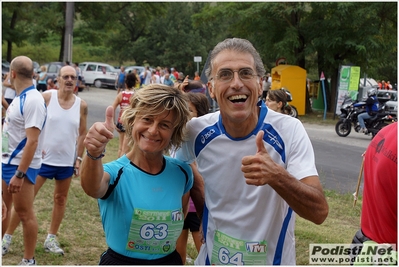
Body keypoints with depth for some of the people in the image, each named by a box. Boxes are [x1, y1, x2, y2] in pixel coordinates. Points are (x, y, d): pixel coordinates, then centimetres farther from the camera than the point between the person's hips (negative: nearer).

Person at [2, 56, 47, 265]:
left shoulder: (33, 100, -20)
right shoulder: (19, 98, 10)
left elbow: (32, 141, -26)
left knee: (24, 213, 0)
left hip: (21, 166, -9)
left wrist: (19, 174, -28)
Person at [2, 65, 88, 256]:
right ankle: (7, 237, 11)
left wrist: (79, 158, 1)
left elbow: (82, 134, 5)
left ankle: (51, 239, 25)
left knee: (61, 199, 12)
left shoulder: (81, 105, -1)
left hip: (66, 161, 3)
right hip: (43, 158, -3)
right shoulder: (46, 97, -8)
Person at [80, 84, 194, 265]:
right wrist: (94, 155, -60)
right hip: (119, 261, -3)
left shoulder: (182, 173, -8)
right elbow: (93, 189, -43)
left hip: (169, 261, 3)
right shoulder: (116, 173, -19)